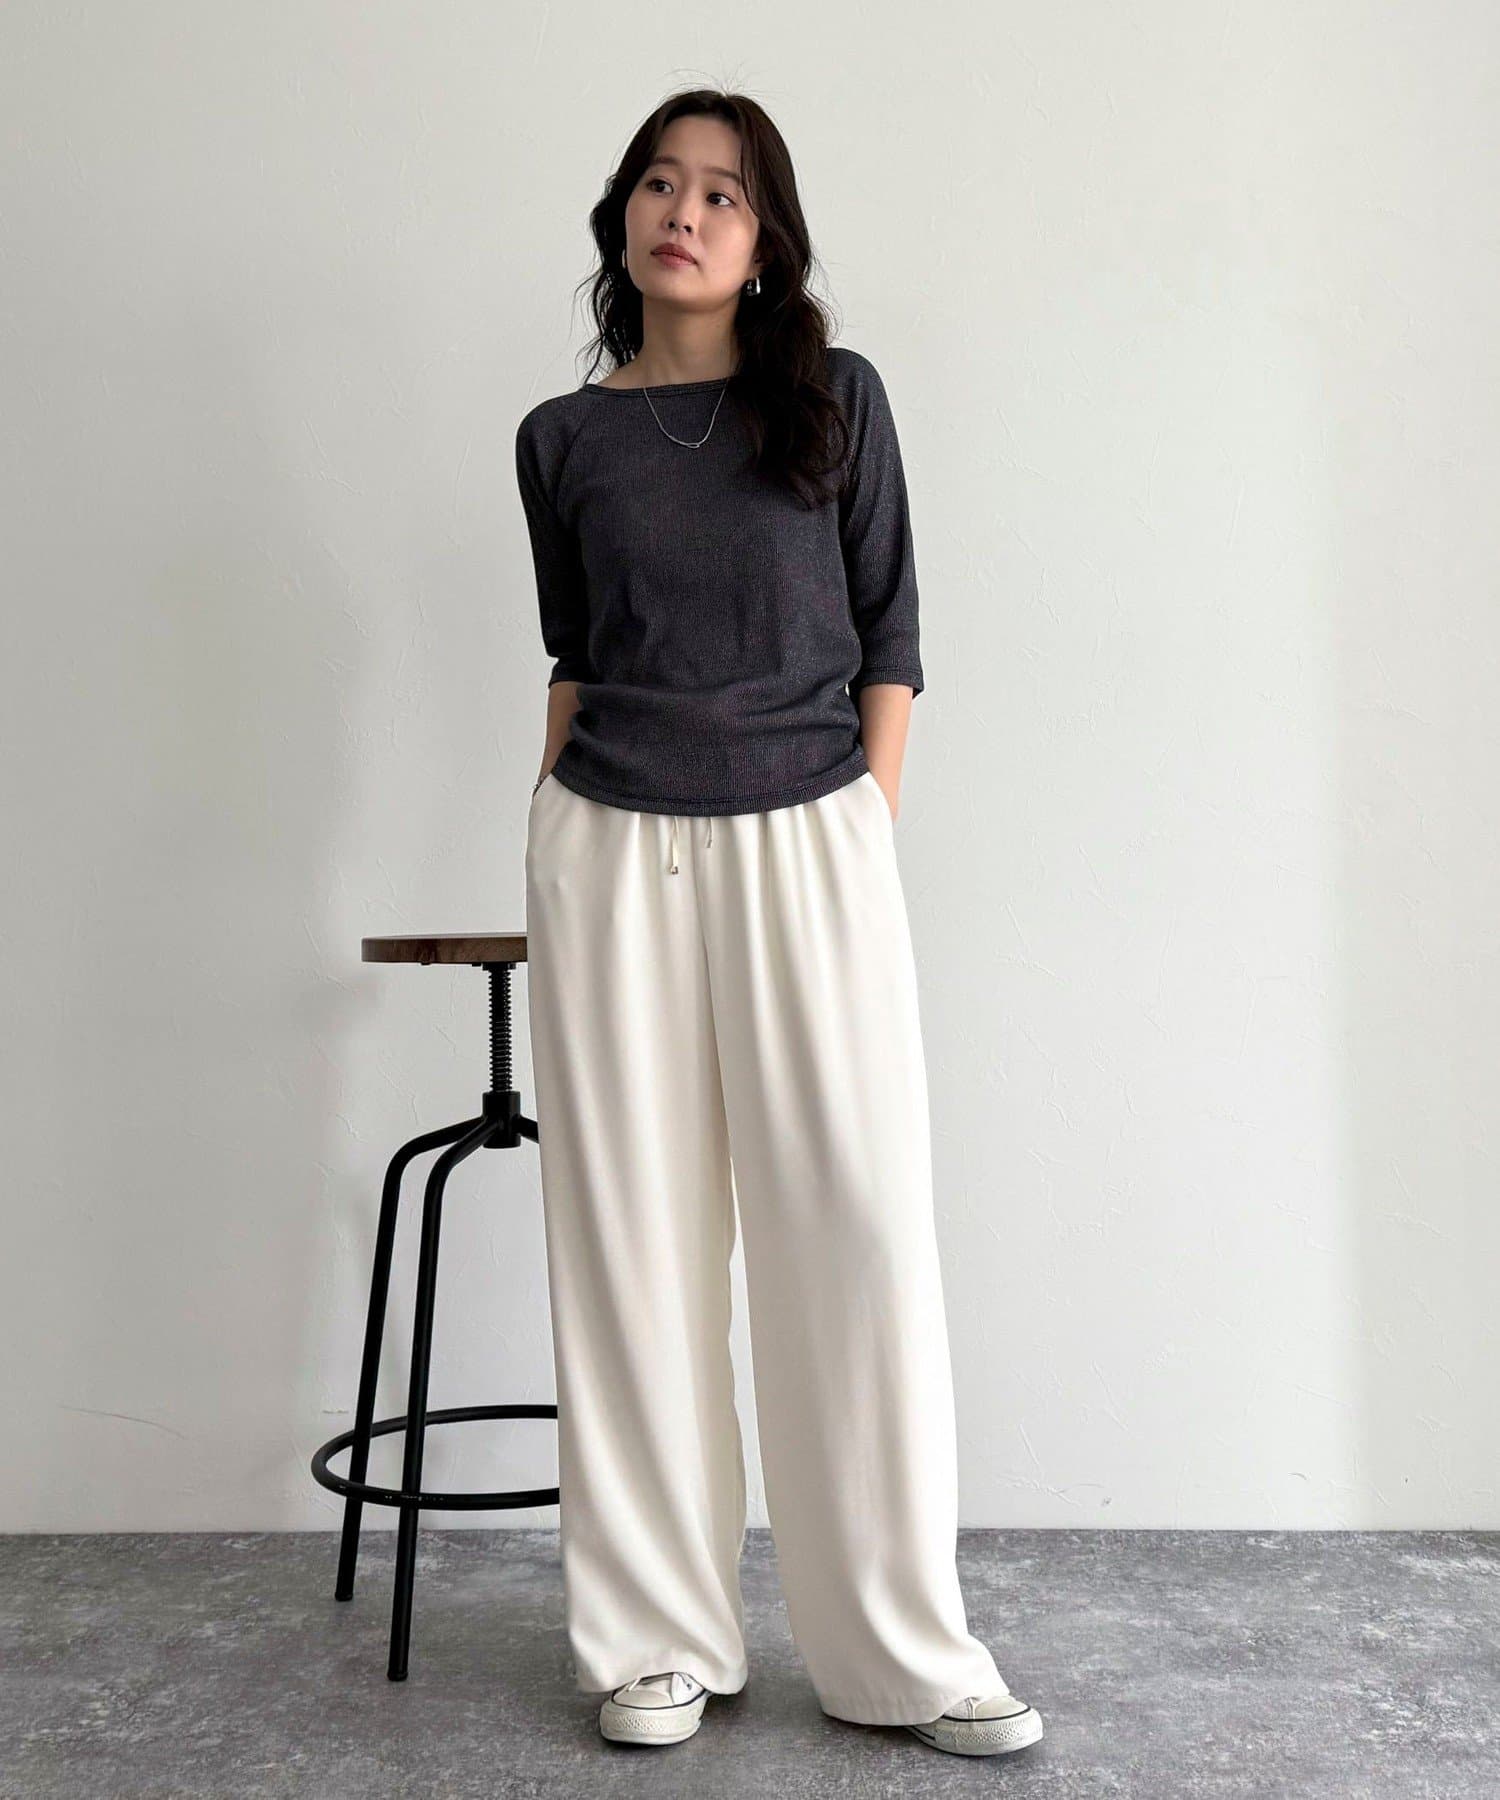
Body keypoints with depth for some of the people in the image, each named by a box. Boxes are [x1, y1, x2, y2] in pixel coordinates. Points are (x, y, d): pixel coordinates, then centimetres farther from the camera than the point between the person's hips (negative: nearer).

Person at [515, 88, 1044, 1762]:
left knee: (859, 1224, -4)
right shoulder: (564, 438, 9)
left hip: (808, 848, -1)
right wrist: (548, 830, 12)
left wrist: (865, 833, -2)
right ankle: (657, 1636, 16)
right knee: (635, 1235, 3)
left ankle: (903, 1648, 10)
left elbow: (886, 634, 5)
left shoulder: (836, 398, 5)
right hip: (612, 854, 2)